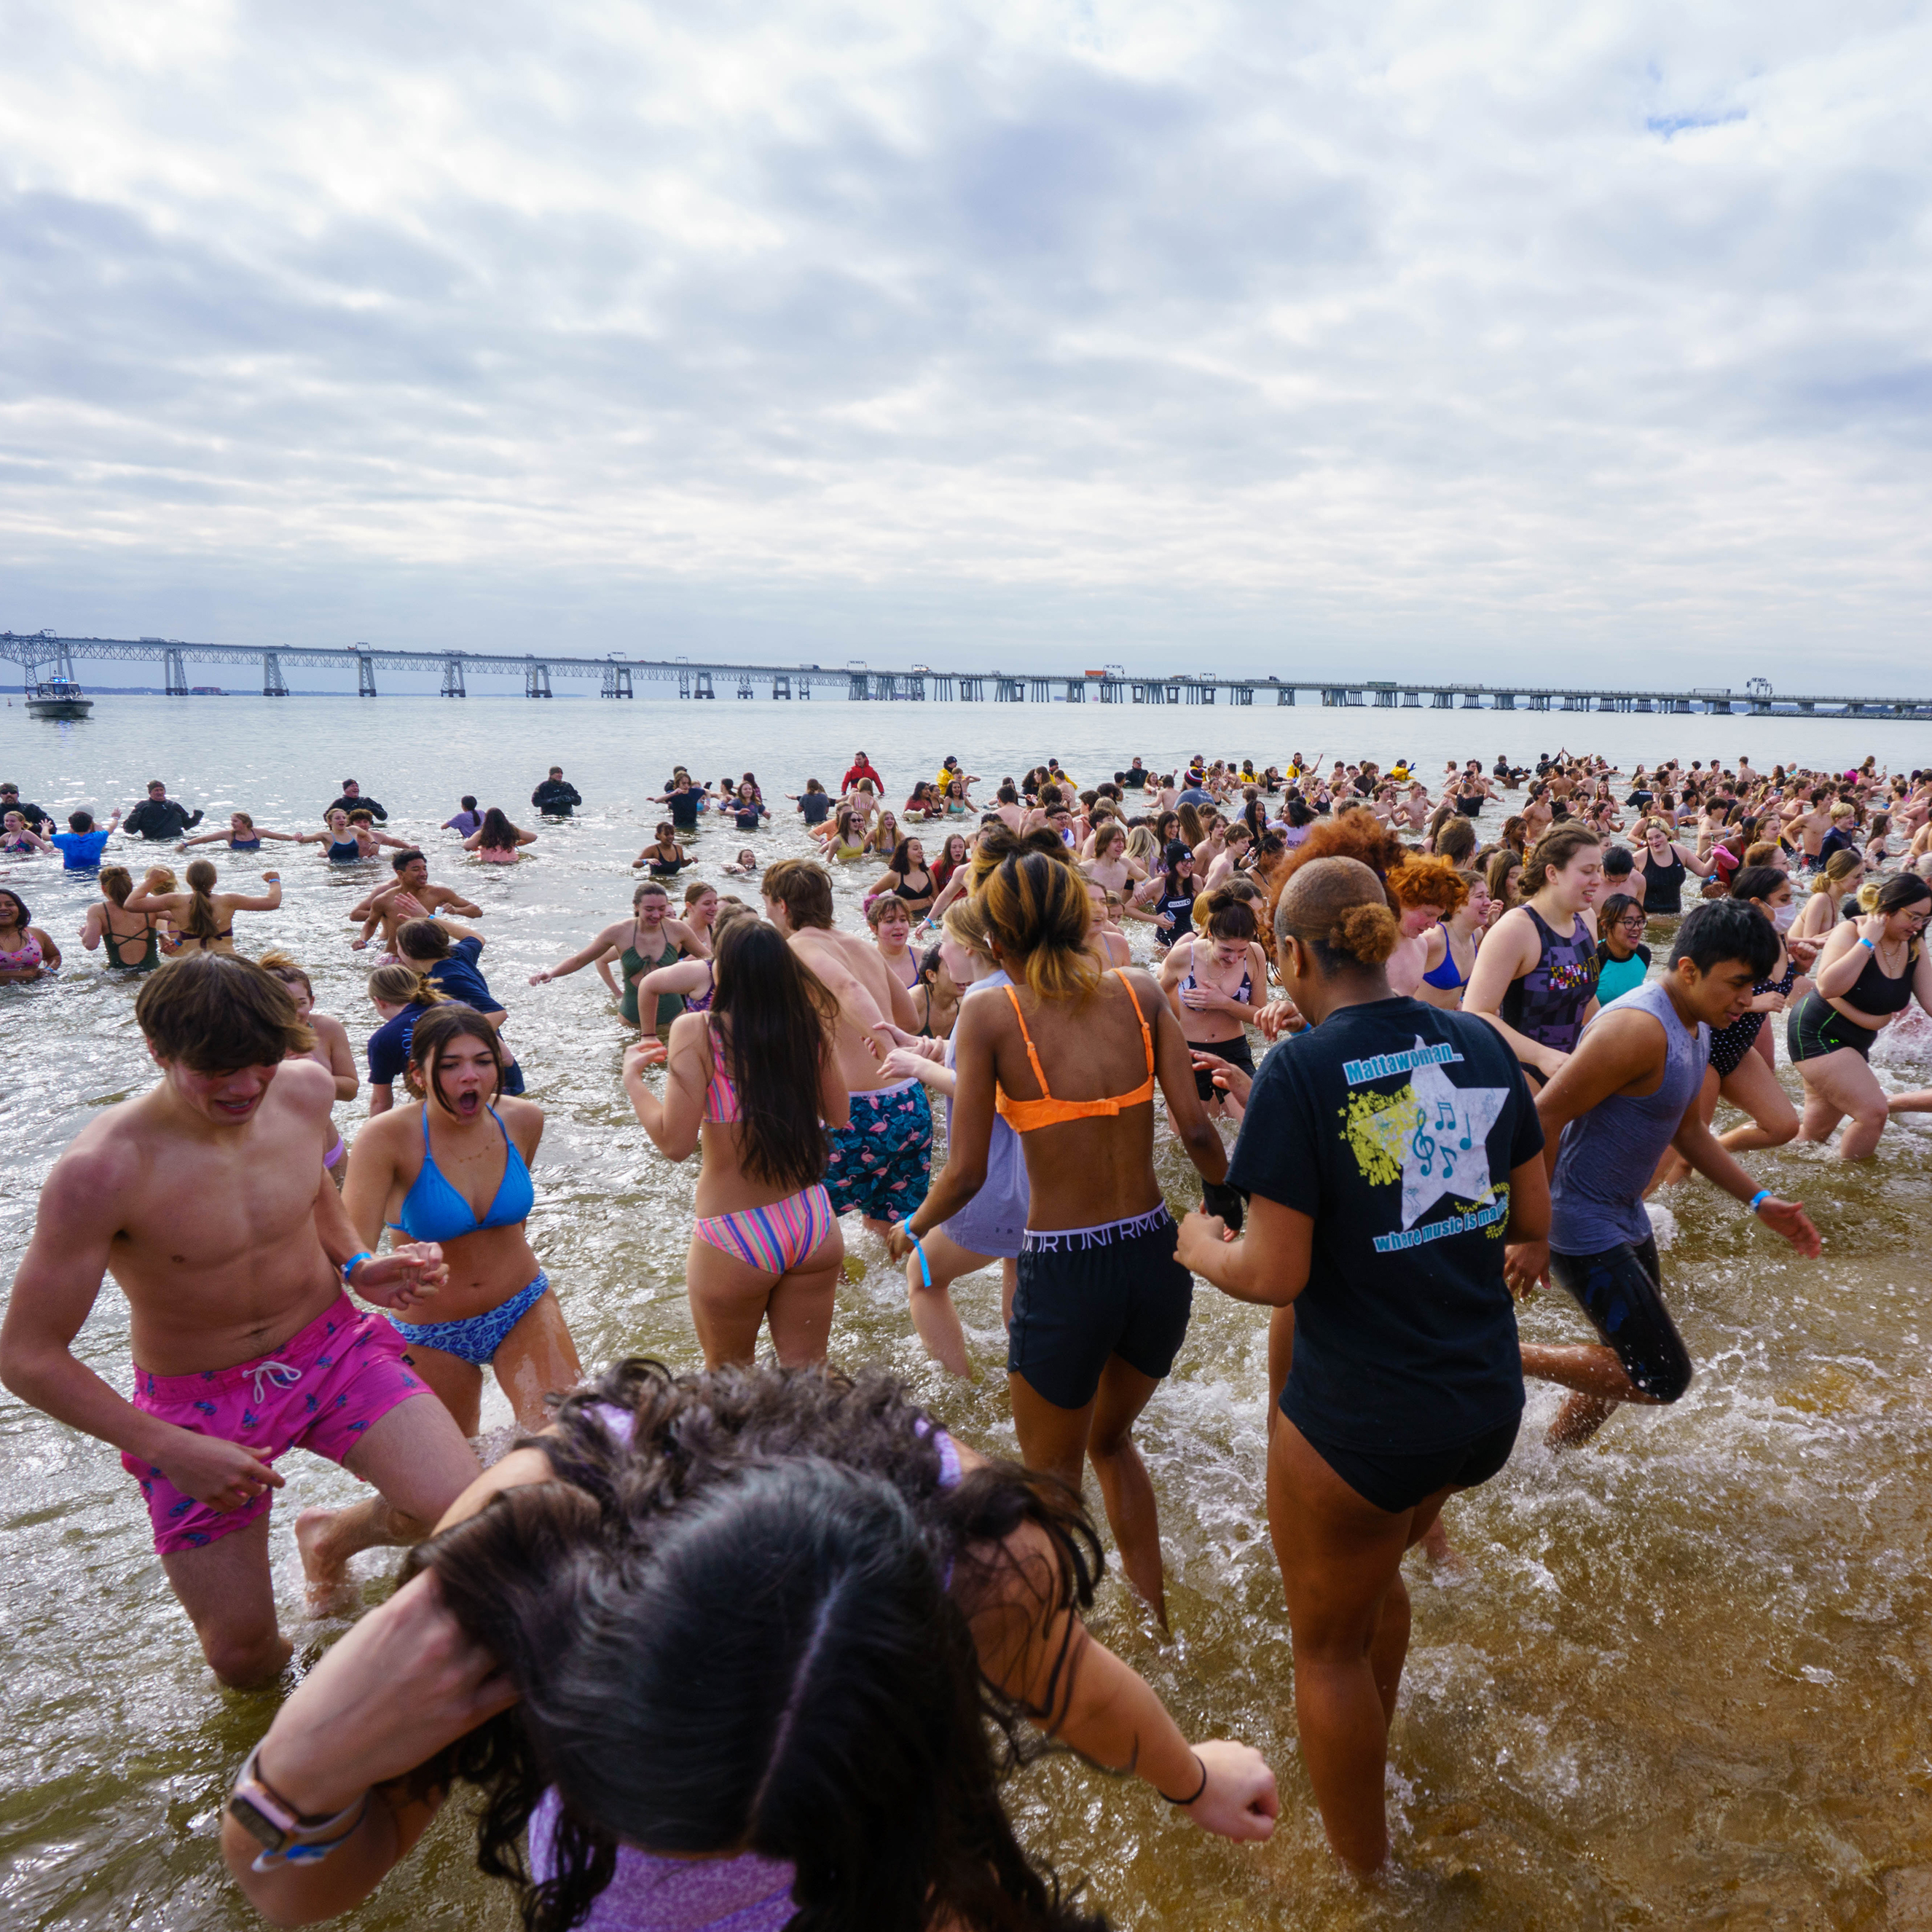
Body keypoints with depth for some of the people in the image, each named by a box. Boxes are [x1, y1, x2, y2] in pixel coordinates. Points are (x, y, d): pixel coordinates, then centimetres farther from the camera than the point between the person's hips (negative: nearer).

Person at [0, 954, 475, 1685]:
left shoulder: (305, 1089, -11)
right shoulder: (101, 1168, -26)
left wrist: (356, 1266, -4)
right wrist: (170, 1451, -22)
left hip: (332, 1347, 3)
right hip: (196, 1402, -2)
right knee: (243, 1659, 5)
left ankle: (332, 1535, 19)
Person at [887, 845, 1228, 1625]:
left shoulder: (990, 1014, -9)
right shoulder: (1139, 992, -1)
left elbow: (966, 1174, -11)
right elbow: (1196, 1129, -5)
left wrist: (913, 1226, 9)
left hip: (1063, 1272, -4)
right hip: (1158, 1258, 5)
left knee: (1052, 1478, 21)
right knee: (1110, 1438, 32)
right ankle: (1155, 1610, 43)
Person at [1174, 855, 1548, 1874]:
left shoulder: (1299, 1072, -20)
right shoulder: (1479, 1043, -3)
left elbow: (1275, 1275, -20)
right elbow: (1532, 1219, 5)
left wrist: (1202, 1247, 0)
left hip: (1359, 1420, -6)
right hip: (1487, 1403, 7)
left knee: (1329, 1644, 19)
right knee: (1375, 1574, 32)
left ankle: (1363, 1875, 38)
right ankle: (1367, 1766, 54)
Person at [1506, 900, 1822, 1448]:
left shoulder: (1695, 1028, 8)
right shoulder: (1639, 1028, -26)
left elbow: (1687, 1130, 22)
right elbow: (1543, 1119, -28)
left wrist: (1759, 1200, 16)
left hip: (1624, 1214, 10)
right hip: (1580, 1223, -10)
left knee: (1629, 1361, 20)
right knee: (1662, 1377, -9)